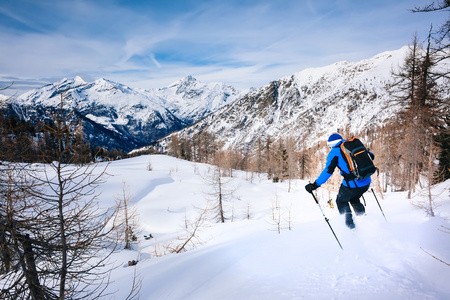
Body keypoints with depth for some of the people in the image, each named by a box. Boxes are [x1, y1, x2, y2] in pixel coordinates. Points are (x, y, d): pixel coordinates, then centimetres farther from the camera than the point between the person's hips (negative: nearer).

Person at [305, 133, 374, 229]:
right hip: (366, 183, 6)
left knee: (341, 201, 22)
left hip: (352, 185, -6)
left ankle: (350, 224, 17)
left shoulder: (334, 152, -3)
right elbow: (371, 156, 20)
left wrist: (315, 185, -9)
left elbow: (328, 171, -12)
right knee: (354, 199, 32)